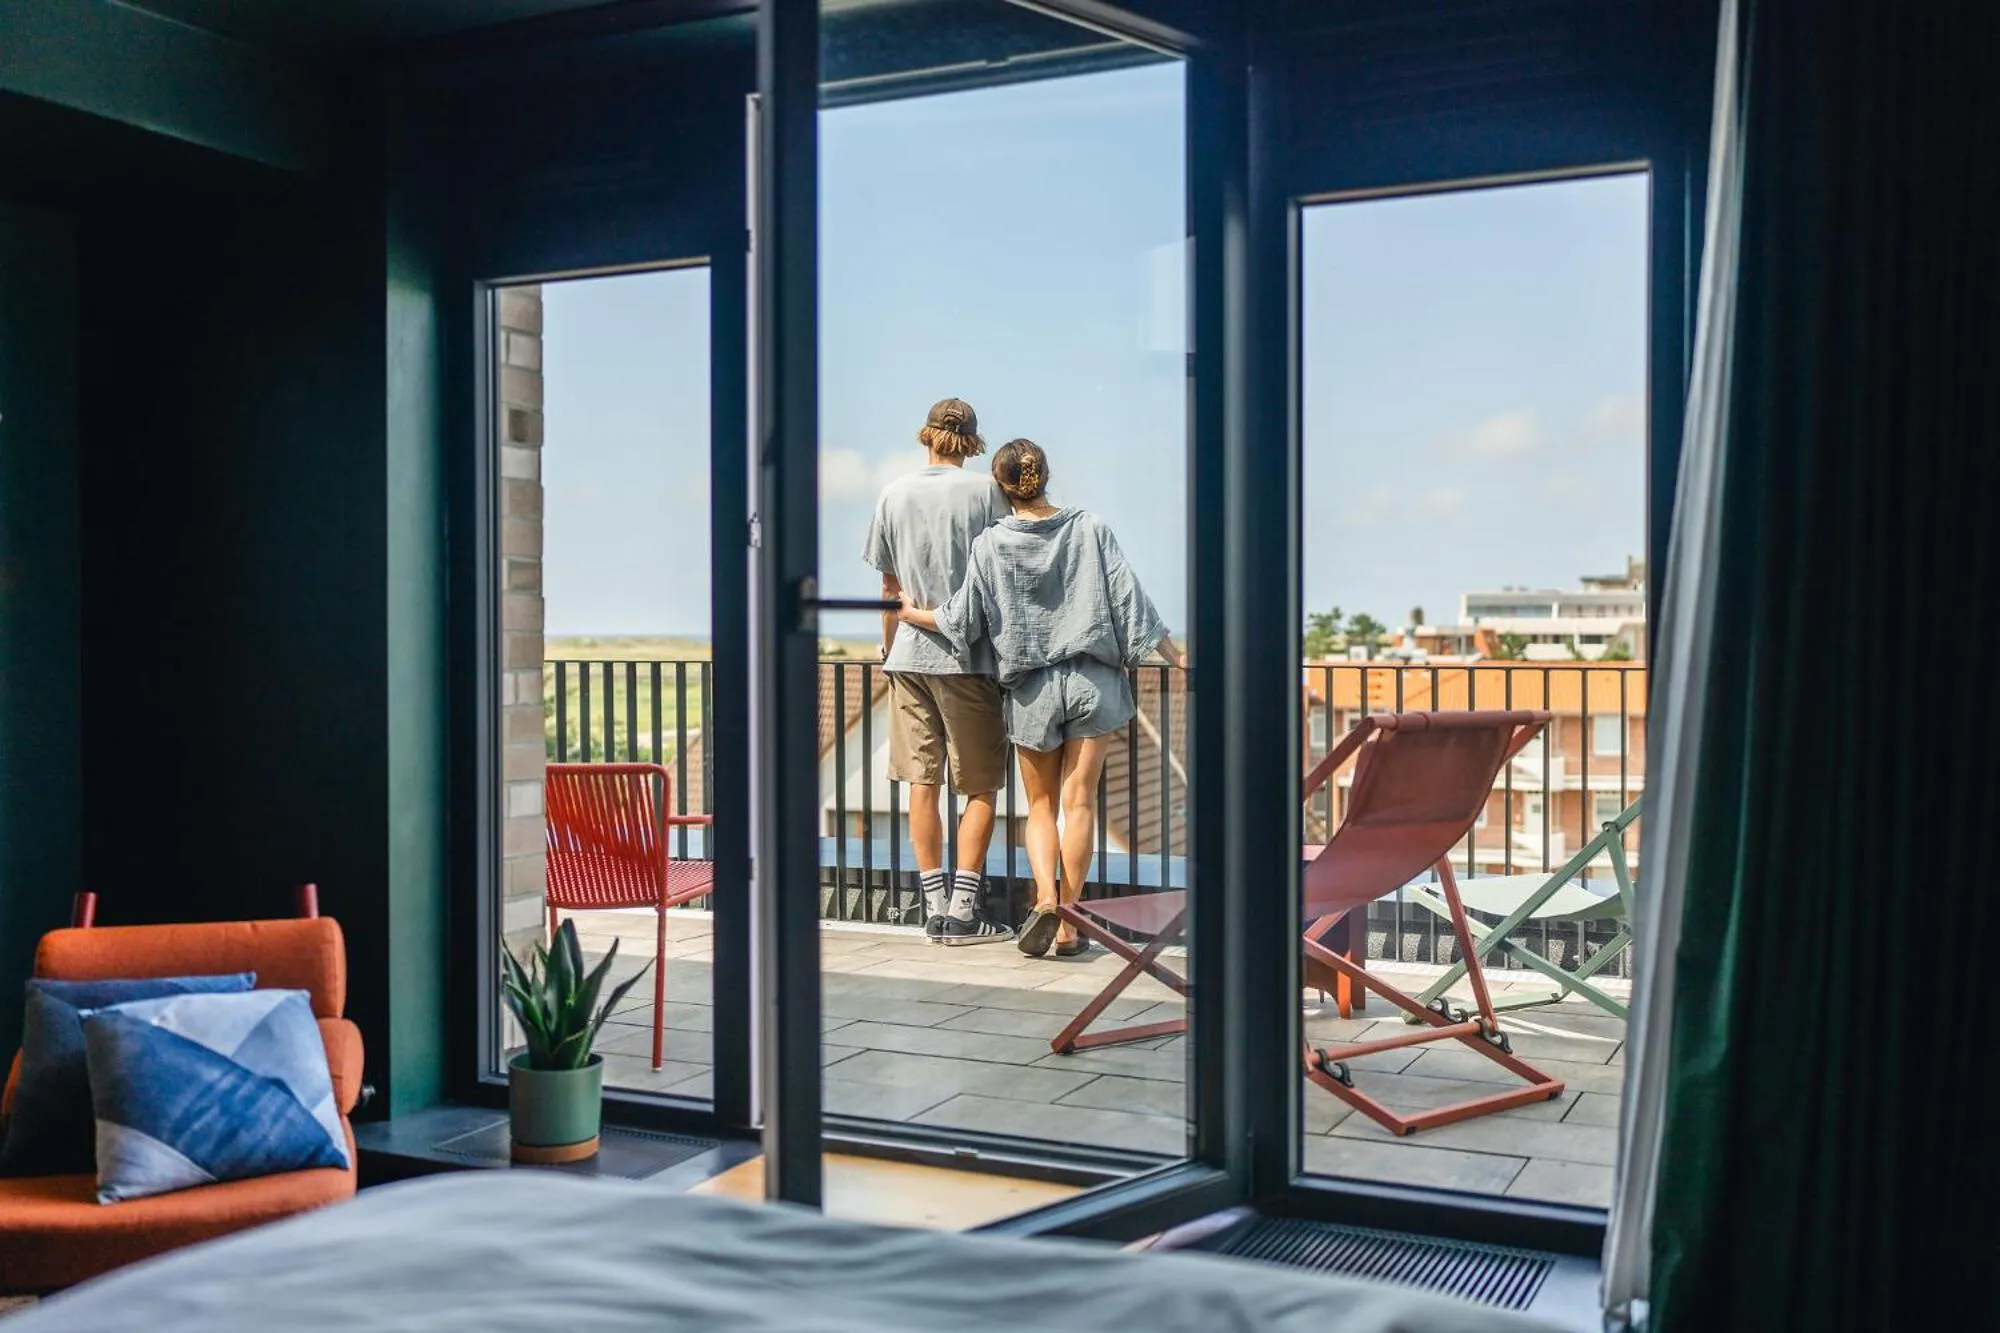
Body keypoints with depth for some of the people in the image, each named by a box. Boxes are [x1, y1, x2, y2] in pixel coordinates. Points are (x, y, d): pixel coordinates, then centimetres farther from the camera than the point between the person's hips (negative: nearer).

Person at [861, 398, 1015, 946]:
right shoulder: (983, 491, -4)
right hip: (968, 655, -4)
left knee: (923, 784, 7)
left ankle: (936, 907, 9)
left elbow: (889, 584, 12)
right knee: (981, 786, 3)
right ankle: (963, 908, -2)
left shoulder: (894, 494, 6)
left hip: (910, 654, 4)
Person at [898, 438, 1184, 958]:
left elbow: (963, 618, 1)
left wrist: (914, 614, 21)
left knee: (1040, 806, 11)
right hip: (1093, 681, 1)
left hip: (1031, 689, 0)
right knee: (1079, 802, 3)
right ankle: (1069, 924, 3)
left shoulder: (991, 545, -4)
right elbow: (1130, 601, -1)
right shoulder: (1090, 530, -1)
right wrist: (1176, 657, 7)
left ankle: (1045, 897, -11)